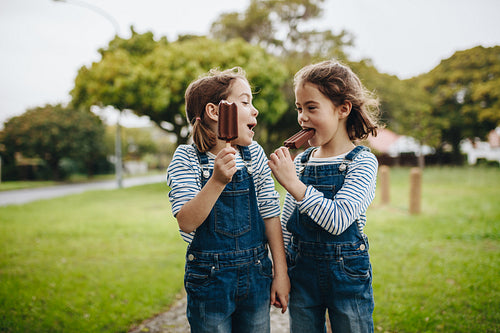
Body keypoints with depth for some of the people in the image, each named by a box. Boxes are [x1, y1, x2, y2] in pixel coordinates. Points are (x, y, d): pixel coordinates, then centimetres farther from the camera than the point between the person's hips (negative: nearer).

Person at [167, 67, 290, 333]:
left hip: (256, 276, 3)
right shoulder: (187, 158, -11)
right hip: (209, 279, -3)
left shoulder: (255, 154, -1)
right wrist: (217, 181, -34)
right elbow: (186, 222, -20)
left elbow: (270, 214, 2)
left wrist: (280, 272, 2)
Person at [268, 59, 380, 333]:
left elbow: (338, 220, -25)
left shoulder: (362, 162, -11)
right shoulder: (300, 162, 2)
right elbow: (286, 225, 10)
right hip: (302, 273, 4)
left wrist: (292, 183, -25)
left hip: (346, 274, -4)